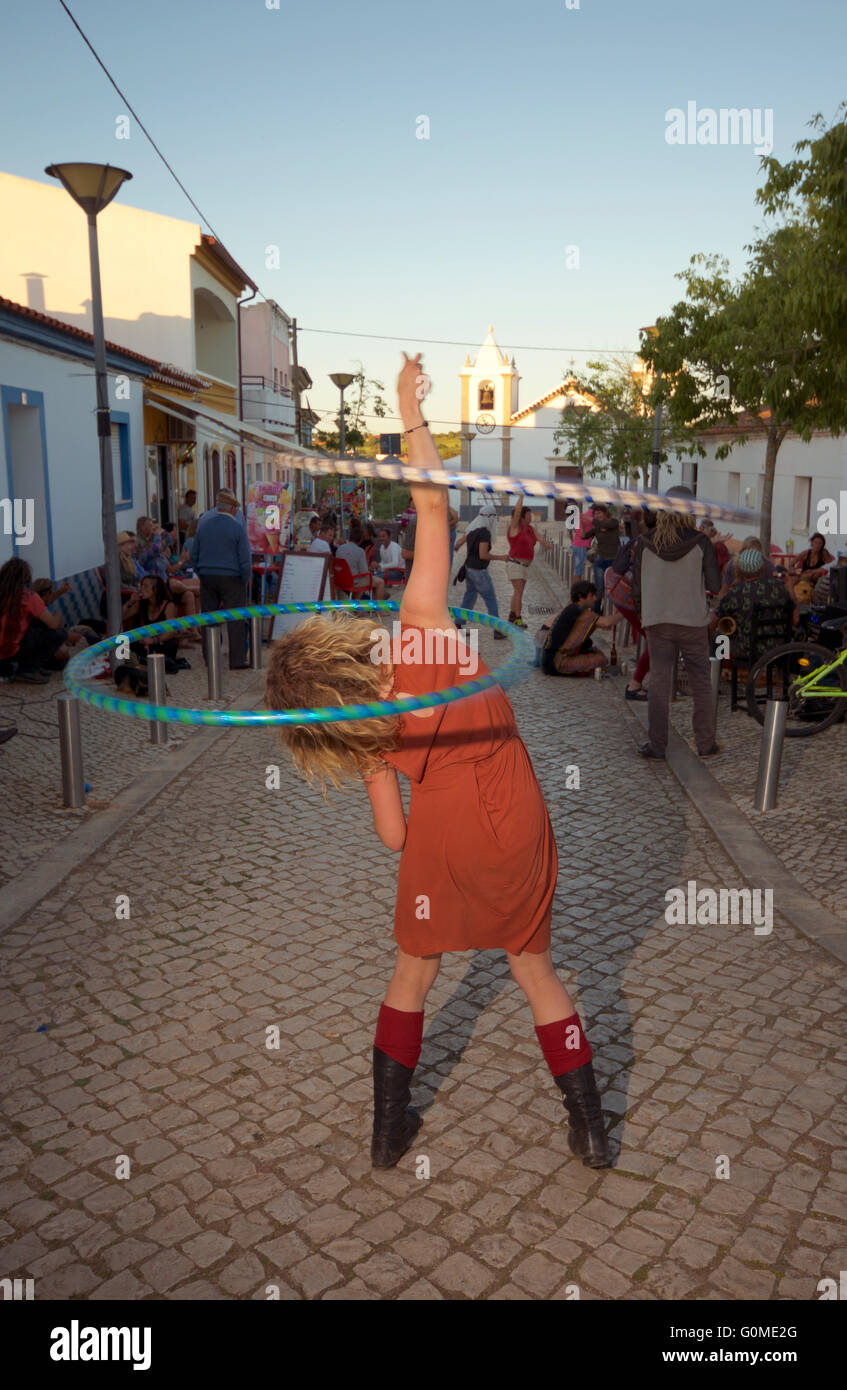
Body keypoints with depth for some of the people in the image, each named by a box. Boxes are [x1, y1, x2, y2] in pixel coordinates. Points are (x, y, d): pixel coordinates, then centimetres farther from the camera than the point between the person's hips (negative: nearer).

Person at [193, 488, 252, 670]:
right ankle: (237, 660, 2)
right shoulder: (237, 528, -9)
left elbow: (195, 554, 10)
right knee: (235, 620, 1)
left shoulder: (203, 525, 5)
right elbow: (245, 559, -10)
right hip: (231, 578, -4)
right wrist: (246, 579, 2)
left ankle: (210, 658, 17)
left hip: (207, 577, 4)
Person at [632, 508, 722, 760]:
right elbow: (715, 585, -4)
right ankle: (706, 744, 15)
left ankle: (656, 745, 8)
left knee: (658, 683, 6)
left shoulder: (645, 542, -2)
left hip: (657, 622, 1)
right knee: (701, 684, 10)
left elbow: (636, 588, 2)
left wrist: (641, 614, 18)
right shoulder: (700, 542, -5)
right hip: (693, 620, -1)